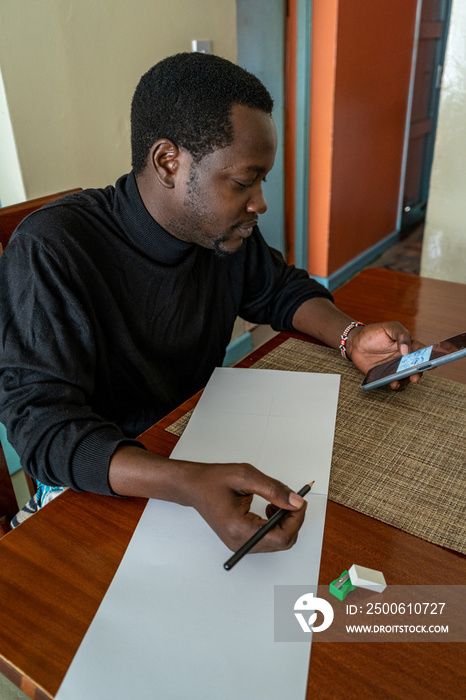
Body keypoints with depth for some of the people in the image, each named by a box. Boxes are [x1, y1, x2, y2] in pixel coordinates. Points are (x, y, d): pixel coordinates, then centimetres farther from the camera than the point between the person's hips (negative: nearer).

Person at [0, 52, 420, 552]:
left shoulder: (224, 229, -6)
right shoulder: (49, 252, -25)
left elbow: (282, 290, 11)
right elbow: (43, 424, -29)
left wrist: (350, 336, -10)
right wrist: (187, 484, -45)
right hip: (101, 486, -5)